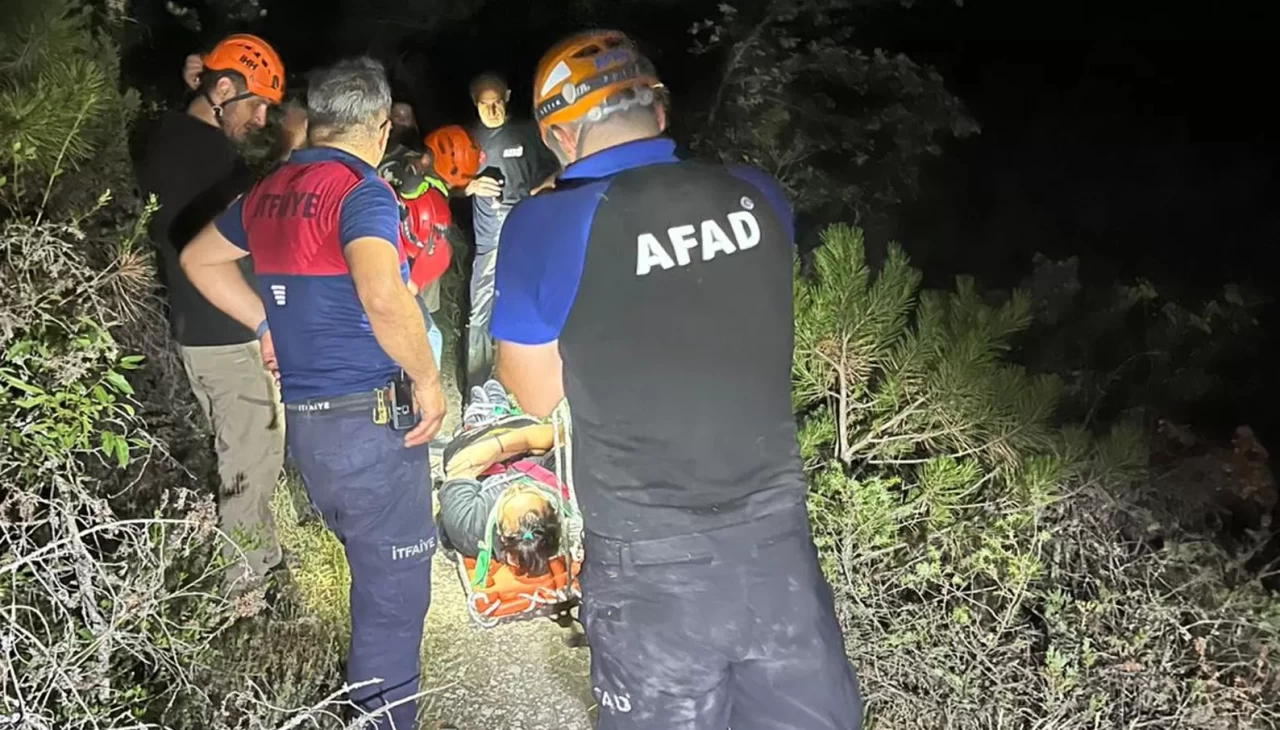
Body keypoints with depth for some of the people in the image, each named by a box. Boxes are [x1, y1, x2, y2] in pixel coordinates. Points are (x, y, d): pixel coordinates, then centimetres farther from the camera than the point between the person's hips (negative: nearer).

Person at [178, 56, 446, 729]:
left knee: (371, 573, 25)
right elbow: (383, 297, -34)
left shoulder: (268, 192, 8)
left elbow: (200, 259, 25)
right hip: (370, 421, -8)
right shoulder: (361, 190, -16)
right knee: (393, 589, 4)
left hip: (303, 419, 9)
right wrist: (427, 380, -20)